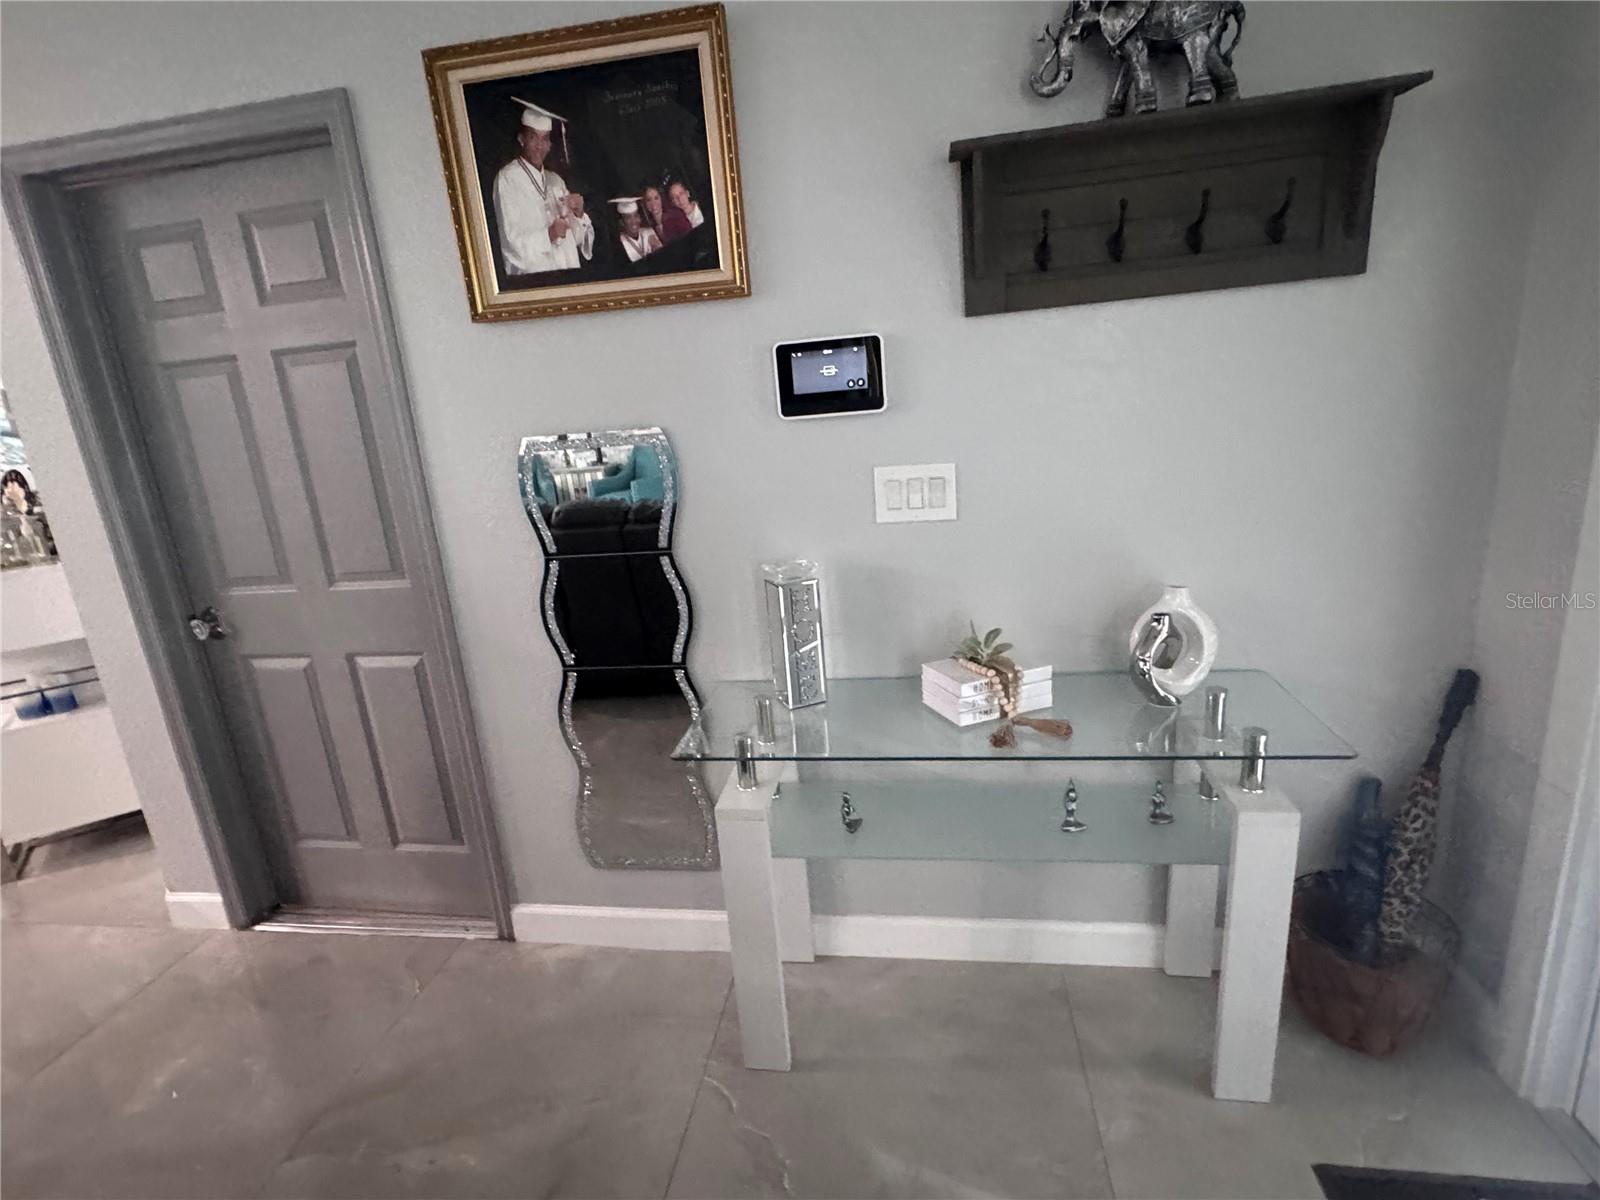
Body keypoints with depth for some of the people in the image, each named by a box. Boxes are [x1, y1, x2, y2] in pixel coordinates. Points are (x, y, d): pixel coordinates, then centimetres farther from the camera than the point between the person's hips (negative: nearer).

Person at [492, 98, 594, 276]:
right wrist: (549, 235, -20)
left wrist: (579, 214, -3)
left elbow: (577, 237, 16)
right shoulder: (506, 179, -2)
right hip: (532, 278, -5)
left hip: (570, 275, 5)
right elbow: (511, 243, -8)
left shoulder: (555, 180, 17)